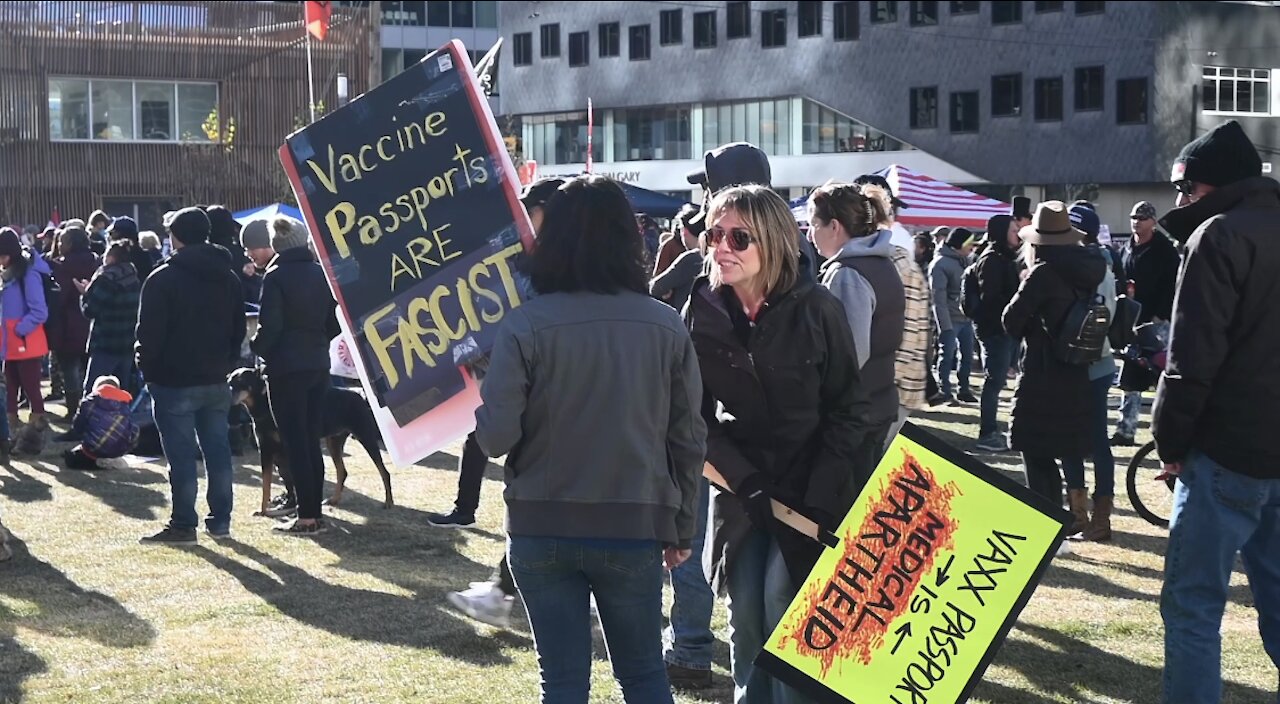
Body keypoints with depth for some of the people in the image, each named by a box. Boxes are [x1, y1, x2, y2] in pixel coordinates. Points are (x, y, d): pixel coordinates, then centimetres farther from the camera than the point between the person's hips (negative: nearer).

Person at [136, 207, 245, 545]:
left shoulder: (163, 279, -11)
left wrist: (146, 367, 1)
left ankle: (184, 524, -1)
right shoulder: (228, 278, 10)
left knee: (181, 455, -3)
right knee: (217, 448, 10)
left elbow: (150, 333, -12)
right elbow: (239, 328, 12)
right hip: (216, 380, 6)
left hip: (174, 381, -6)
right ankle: (220, 520, 14)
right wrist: (226, 363, 15)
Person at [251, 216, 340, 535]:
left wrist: (258, 348, 4)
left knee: (295, 441, -2)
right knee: (312, 440, 11)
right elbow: (334, 322, 8)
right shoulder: (321, 273, 6)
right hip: (318, 365, 6)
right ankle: (314, 513, 13)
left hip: (286, 368, -6)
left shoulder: (276, 276, -11)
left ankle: (306, 517, -3)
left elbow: (270, 326, -15)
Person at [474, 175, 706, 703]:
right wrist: (681, 529, 12)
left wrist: (482, 406, 8)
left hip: (542, 526, -2)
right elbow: (688, 439, 1)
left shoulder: (525, 326, -12)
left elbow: (495, 437, -15)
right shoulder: (666, 326, -3)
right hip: (636, 526, 2)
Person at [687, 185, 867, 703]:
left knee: (786, 611, -9)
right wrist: (743, 479, -12)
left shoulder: (817, 310, -11)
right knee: (745, 619, 5)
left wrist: (818, 497, -13)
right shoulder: (702, 311, -4)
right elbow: (695, 413, 0)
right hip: (739, 494, 3)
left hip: (810, 494, -3)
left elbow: (848, 409, -6)